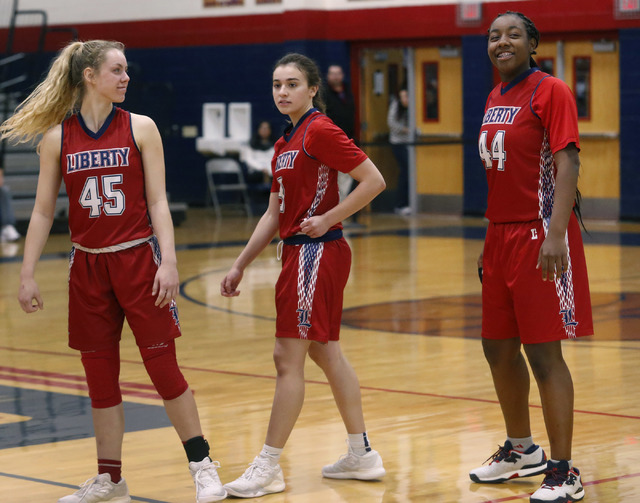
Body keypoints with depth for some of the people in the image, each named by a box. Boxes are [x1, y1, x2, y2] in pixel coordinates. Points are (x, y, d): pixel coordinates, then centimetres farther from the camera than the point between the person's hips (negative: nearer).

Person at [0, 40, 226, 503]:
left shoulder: (140, 128, -2)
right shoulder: (57, 138, 0)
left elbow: (158, 201, -3)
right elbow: (43, 211, 5)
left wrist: (168, 261, -12)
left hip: (138, 258, -2)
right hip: (88, 266, 2)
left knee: (163, 365, -2)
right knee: (100, 375, 7)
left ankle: (202, 465, 9)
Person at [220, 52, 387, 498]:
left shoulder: (320, 131, -12)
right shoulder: (286, 143, 15)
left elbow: (374, 181, -18)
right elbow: (274, 214, 18)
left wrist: (327, 219, -17)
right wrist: (240, 266, 15)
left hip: (316, 252, -10)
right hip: (301, 253, 10)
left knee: (288, 357, -6)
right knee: (326, 353, 15)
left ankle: (268, 468, -1)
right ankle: (362, 455, 23)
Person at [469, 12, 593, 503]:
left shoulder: (551, 91, -10)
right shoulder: (496, 97, 14)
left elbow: (567, 164, -18)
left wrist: (555, 236, -27)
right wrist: (491, 240, 18)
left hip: (541, 236, -8)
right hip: (501, 235, 8)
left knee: (544, 352, -8)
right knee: (498, 347, 15)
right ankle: (522, 450, 34)